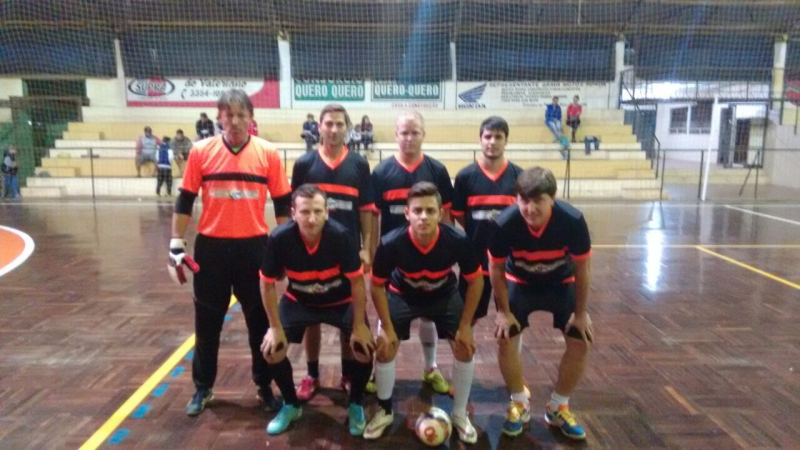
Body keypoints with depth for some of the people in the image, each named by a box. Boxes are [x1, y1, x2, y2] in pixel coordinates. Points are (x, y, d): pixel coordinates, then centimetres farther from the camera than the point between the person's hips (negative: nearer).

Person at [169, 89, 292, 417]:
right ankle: (203, 388, 32)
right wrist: (176, 245, 1)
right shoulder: (201, 151, -2)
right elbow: (185, 201, 4)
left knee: (260, 321, 10)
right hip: (211, 247, 1)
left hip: (254, 246, 0)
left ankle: (265, 387, 28)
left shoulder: (268, 154, -3)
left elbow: (282, 204, 2)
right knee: (207, 322, 13)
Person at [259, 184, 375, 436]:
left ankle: (355, 405, 11)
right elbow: (267, 284, -14)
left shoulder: (341, 235, -31)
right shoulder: (279, 239, -28)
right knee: (271, 348, -10)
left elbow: (357, 281, -21)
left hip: (342, 301, -1)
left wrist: (359, 325, -19)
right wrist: (275, 327, -13)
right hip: (298, 302, 2)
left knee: (364, 347, -18)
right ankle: (291, 405, 18)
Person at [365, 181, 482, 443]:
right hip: (403, 296, 0)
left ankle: (460, 415, 16)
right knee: (384, 349, -7)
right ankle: (384, 411, 19)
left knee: (465, 349, -7)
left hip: (444, 296, 1)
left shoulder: (457, 241, -34)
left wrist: (465, 326, -14)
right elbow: (377, 286, -16)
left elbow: (475, 280, -16)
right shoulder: (391, 244, -35)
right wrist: (387, 328, -14)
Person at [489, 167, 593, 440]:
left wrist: (580, 312, -9)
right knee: (506, 337, -11)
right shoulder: (505, 224, -32)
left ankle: (558, 408, 16)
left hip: (561, 283, 1)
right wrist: (504, 311, -11)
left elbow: (582, 268, -16)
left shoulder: (573, 221, -32)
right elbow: (496, 269, -14)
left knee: (581, 342, -5)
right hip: (520, 282, 0)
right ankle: (519, 405, 13)